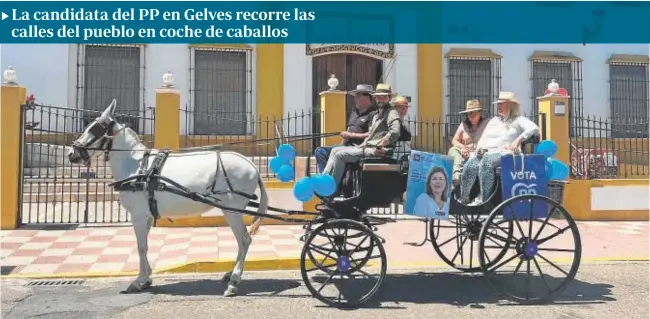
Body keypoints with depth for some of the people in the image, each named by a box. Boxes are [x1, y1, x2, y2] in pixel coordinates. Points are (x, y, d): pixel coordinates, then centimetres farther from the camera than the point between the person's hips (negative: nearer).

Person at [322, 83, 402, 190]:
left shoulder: (392, 113, -6)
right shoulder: (377, 114, 24)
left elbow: (394, 132, -23)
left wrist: (377, 146, -18)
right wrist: (362, 144, 8)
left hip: (373, 150, -10)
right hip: (366, 146, 10)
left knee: (340, 155, -18)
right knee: (335, 151, 4)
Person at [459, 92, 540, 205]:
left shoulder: (518, 120, 14)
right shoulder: (494, 120, 31)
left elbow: (534, 128, -4)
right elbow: (483, 138, 26)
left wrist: (518, 140, -16)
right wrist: (479, 147, 3)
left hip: (504, 152, -5)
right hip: (486, 152, 5)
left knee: (485, 163, -39)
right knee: (470, 166, -29)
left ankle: (484, 199, -39)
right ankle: (463, 199, -28)